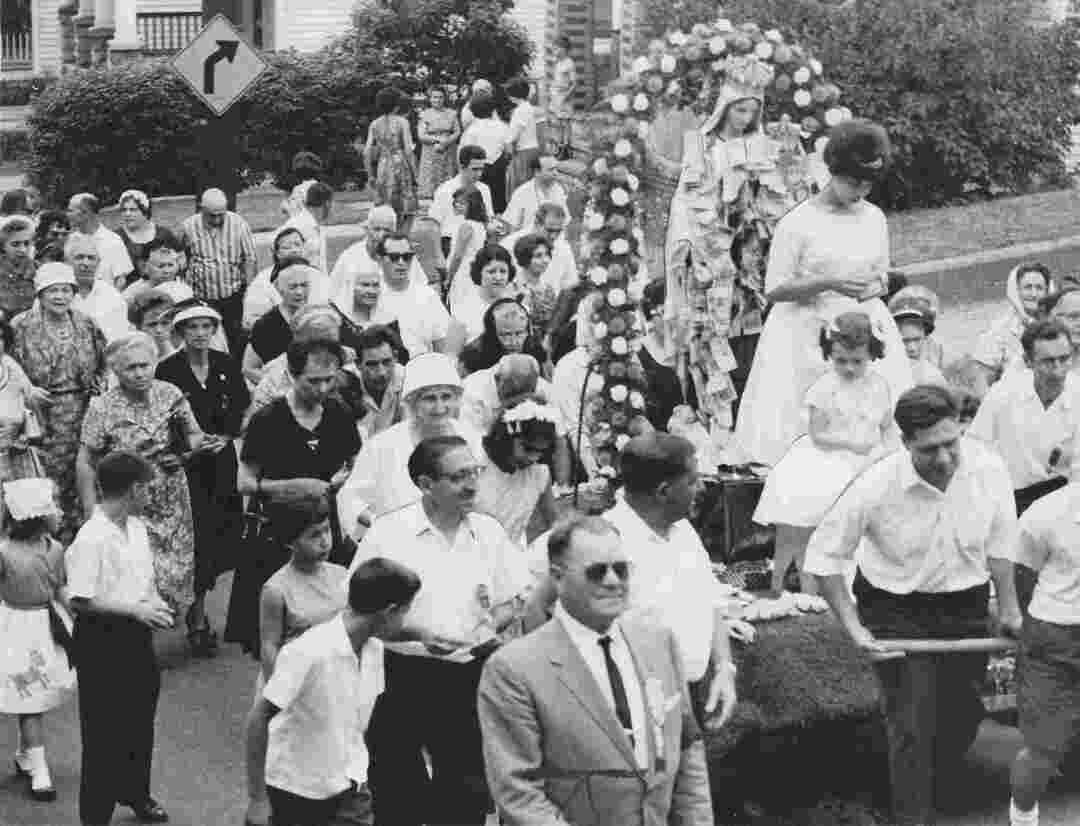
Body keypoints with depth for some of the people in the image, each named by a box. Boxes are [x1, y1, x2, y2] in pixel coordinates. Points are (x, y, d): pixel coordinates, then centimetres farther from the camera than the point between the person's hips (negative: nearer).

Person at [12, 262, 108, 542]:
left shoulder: (86, 326, 9)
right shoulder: (21, 327, -3)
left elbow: (104, 364, 21)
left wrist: (99, 386, 5)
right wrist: (25, 391, -13)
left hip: (82, 414, 3)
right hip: (41, 415, -3)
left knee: (80, 478, 3)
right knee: (47, 481, -5)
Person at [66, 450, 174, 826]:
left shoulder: (137, 528, 5)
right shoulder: (91, 539, -21)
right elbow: (80, 600, -22)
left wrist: (156, 603, -1)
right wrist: (136, 609, -21)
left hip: (137, 636, 8)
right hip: (103, 641, -8)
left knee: (140, 721, 21)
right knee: (104, 730, 2)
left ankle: (136, 794, 40)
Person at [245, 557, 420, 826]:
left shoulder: (374, 649, -3)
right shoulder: (308, 653, -24)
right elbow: (258, 719, -21)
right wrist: (257, 799, -20)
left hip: (349, 785, 5)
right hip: (296, 789, -5)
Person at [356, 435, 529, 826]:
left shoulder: (489, 532, 3)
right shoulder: (387, 533, -8)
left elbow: (511, 600, 13)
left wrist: (492, 625, -8)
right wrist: (417, 633, -20)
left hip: (468, 678, 3)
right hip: (401, 679, -3)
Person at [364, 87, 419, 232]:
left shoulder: (375, 124, 5)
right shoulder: (402, 122, -6)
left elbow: (367, 152, 3)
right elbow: (408, 150, -11)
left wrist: (371, 175, 11)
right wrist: (414, 173, -5)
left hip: (383, 167, 4)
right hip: (401, 167, -4)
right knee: (407, 212, 1)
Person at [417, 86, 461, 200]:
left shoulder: (451, 113, 8)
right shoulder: (424, 115, 3)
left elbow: (457, 132, 3)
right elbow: (421, 136, -4)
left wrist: (447, 141, -14)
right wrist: (438, 139, -15)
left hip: (449, 154, 1)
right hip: (431, 155, -1)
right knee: (431, 182, -7)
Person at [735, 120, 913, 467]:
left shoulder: (875, 218, 8)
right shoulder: (797, 223, -7)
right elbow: (774, 289, -7)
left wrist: (877, 284, -4)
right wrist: (828, 284, -19)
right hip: (809, 335, -4)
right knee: (804, 433, -5)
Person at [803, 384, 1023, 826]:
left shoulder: (988, 468, -18)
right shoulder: (877, 487, -26)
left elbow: (1000, 540, 2)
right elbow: (824, 557, -13)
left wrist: (1008, 607, 5)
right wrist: (854, 628, -16)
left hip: (966, 607, 4)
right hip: (897, 611, -4)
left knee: (963, 719, 16)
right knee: (912, 727, -6)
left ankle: (923, 782, 45)